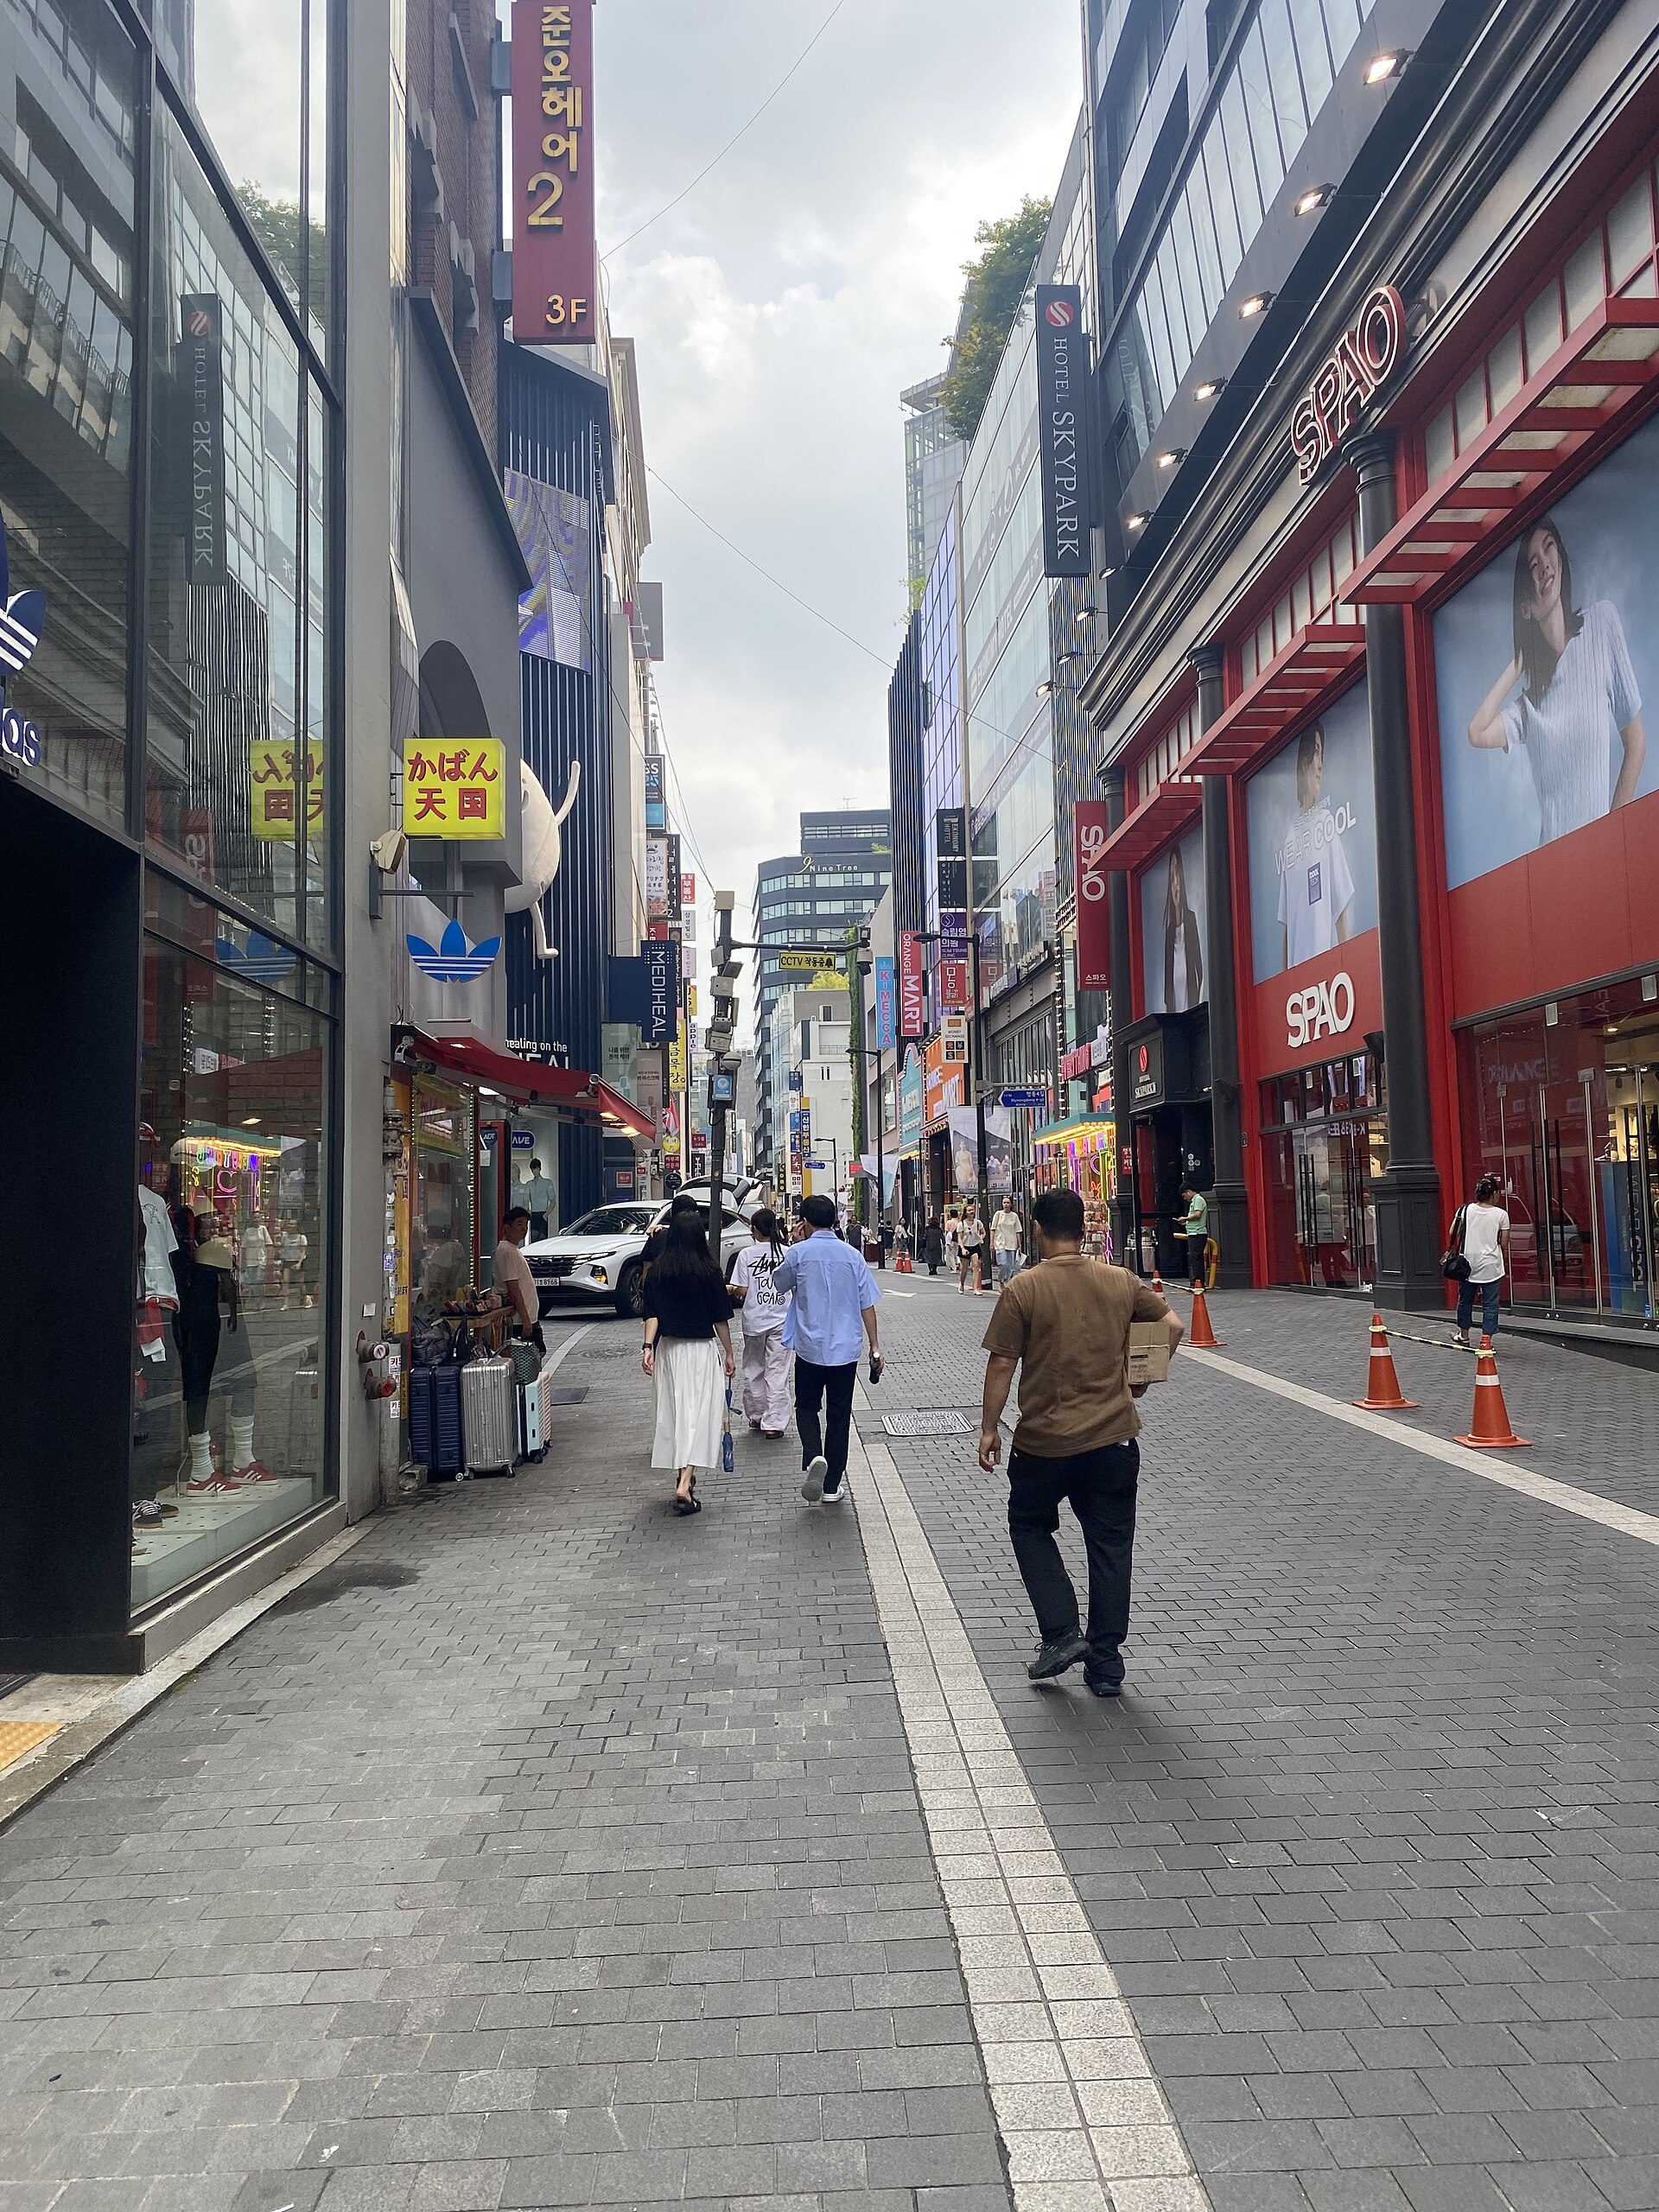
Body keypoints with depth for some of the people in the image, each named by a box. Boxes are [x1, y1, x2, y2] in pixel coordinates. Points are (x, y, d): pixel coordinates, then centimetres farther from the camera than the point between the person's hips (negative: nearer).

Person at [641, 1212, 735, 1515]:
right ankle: (685, 1485, -17)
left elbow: (652, 1315, -5)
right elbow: (721, 1319, -4)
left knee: (673, 1412, 16)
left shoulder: (657, 1272, -1)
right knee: (699, 1413, -4)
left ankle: (684, 1475, 30)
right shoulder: (710, 1272, -9)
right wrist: (729, 1354, 3)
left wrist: (647, 1347, -5)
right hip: (703, 1349, -4)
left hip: (668, 1348, 4)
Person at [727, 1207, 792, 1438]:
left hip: (754, 1321, -1)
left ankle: (757, 1416, 26)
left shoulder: (746, 1254, -9)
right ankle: (774, 1422, 0)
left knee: (753, 1371, 16)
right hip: (781, 1321, 1)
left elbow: (741, 1291, -10)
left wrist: (731, 1289, 11)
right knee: (777, 1372, 3)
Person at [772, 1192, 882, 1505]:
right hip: (845, 1350, 2)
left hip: (810, 1348, -2)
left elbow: (779, 1283, 12)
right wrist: (875, 1345, 7)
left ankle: (814, 1456, -12)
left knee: (806, 1407, 16)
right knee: (839, 1415, 11)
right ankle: (832, 1487, 15)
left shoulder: (799, 1253, -8)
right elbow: (867, 1305, 0)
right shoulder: (852, 1255, -1)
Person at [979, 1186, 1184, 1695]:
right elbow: (1173, 1326, 7)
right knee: (1110, 1544, 13)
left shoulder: (1023, 1289, -11)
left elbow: (1002, 1364, -10)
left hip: (1045, 1441, -3)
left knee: (1030, 1525, 20)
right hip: (1114, 1437, 3)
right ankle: (1105, 1662, 19)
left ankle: (1060, 1634, 9)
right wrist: (1140, 1382, 18)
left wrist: (989, 1427, 0)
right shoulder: (1121, 1282, 1)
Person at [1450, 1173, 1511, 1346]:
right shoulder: (1501, 1215, -6)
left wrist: (1453, 1252, 16)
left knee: (1465, 1300, 17)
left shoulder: (1465, 1210, -2)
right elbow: (1504, 1244, -1)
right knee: (1490, 1304, 6)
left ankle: (1464, 1336, 30)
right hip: (1490, 1265, -2)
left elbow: (1452, 1235, 0)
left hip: (1467, 1264, 2)